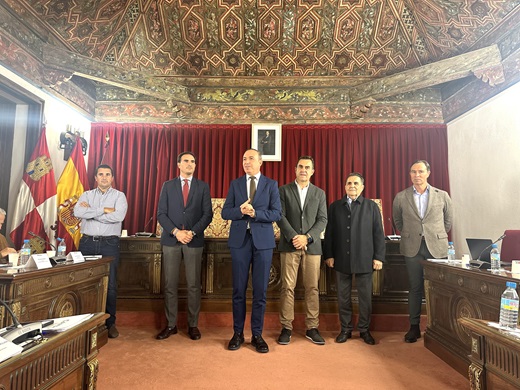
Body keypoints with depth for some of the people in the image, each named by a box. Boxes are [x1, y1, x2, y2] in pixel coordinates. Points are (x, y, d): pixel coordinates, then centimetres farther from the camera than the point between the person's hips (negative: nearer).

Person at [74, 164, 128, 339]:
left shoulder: (119, 196, 5)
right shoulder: (87, 195, 12)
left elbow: (118, 216, -14)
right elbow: (77, 212, -7)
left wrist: (90, 211, -6)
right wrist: (103, 210, -13)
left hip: (109, 244, -2)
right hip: (87, 242, 2)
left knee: (110, 284, 1)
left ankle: (110, 322, 14)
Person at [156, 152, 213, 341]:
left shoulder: (203, 187, 6)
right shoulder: (168, 185, 8)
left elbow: (208, 214, 0)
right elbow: (161, 213, 2)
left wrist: (192, 232, -13)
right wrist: (176, 232, -12)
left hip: (194, 241, -1)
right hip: (171, 240, 1)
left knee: (193, 285, 4)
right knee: (170, 284, 5)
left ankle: (193, 325, 16)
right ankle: (171, 324, 17)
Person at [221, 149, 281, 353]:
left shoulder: (271, 184, 5)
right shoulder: (235, 184, 10)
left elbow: (277, 213, -4)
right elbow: (225, 212, 4)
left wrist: (255, 213, -18)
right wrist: (240, 211, -16)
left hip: (263, 240, -1)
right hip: (239, 239, 1)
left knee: (260, 290, 5)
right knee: (238, 289, 8)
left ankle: (257, 335, 20)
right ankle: (238, 333, 23)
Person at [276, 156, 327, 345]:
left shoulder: (319, 193, 12)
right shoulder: (284, 190, 6)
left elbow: (322, 220, 4)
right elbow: (280, 216, -2)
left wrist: (307, 237, -10)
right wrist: (294, 237, -13)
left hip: (312, 246, 2)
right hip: (289, 245, -1)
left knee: (312, 288, 4)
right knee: (287, 287, 0)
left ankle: (312, 328, 15)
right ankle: (286, 328, 10)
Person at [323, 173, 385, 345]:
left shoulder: (371, 206, 6)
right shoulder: (335, 206, 8)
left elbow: (378, 233, 3)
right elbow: (329, 233, 6)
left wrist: (378, 256, -3)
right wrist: (328, 255, 1)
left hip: (364, 260, -1)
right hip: (341, 260, 1)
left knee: (365, 297, 8)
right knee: (343, 297, 9)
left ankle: (364, 330, 24)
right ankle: (345, 329, 22)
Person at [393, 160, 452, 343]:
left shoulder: (442, 195, 3)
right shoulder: (401, 197, 2)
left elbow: (448, 220, 14)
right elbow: (397, 221, 15)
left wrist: (438, 236, 14)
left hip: (436, 247, 0)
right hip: (412, 247, 0)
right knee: (415, 287, 7)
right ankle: (414, 326, 16)